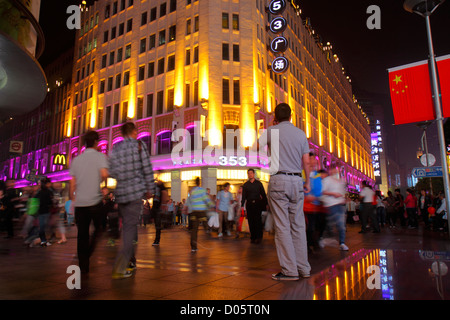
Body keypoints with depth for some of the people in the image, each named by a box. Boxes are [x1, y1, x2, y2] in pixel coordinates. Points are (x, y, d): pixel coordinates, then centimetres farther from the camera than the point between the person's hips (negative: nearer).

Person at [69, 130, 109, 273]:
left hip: (79, 202, 4)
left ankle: (83, 265, 12)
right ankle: (88, 252, -4)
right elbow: (104, 173, -19)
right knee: (99, 228, 15)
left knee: (82, 234, 9)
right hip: (95, 201, -4)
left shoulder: (76, 159, 11)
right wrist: (99, 182, 3)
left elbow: (72, 183, 10)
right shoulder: (100, 156, -3)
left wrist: (73, 199, 20)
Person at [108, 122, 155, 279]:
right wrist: (150, 189, 3)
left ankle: (130, 261, 25)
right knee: (130, 227, -3)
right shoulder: (139, 145, -2)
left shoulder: (115, 148, 9)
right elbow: (147, 169, -5)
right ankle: (119, 267, -8)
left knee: (127, 225, 16)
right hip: (136, 191, -5)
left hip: (120, 192, 5)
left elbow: (112, 172, 7)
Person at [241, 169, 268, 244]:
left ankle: (259, 237, -3)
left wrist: (266, 204, 1)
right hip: (249, 204, 2)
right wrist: (242, 205, 0)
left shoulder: (258, 183, 9)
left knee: (258, 220, -8)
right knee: (251, 221, 1)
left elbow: (263, 194, 9)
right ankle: (253, 238, 8)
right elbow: (244, 196, 11)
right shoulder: (245, 185, 12)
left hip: (258, 203, -1)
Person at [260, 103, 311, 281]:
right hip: (297, 181, 4)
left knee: (282, 227, -2)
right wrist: (307, 182, 20)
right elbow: (306, 162, 10)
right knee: (298, 225, 9)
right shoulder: (301, 134, 12)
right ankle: (304, 268, 15)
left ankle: (289, 270, 0)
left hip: (278, 180, -4)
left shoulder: (271, 131, 1)